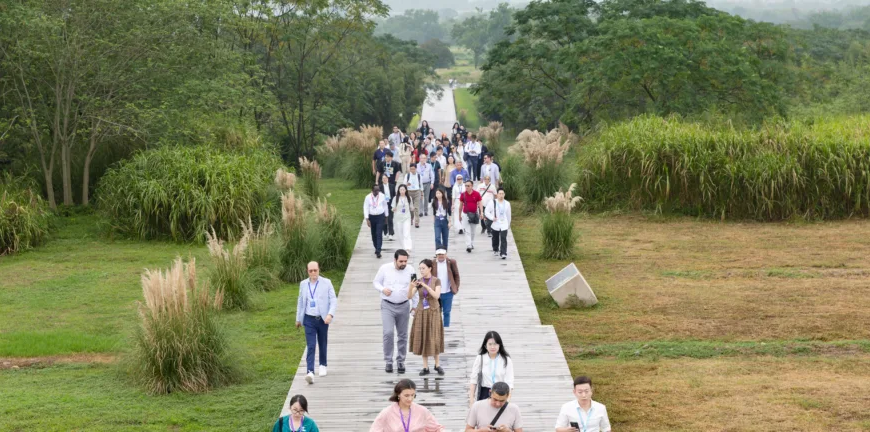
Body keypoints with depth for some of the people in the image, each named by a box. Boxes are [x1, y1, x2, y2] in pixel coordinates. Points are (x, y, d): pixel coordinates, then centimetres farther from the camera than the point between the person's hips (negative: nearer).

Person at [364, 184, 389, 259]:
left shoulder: (382, 196, -4)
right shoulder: (368, 197, -7)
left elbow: (385, 206, 8)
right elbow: (365, 208, -7)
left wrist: (386, 216, 14)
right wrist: (367, 219, -14)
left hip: (380, 217, -1)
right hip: (372, 217, 1)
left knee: (379, 234, -11)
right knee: (374, 234, 12)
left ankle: (378, 251, -15)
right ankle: (376, 248, 32)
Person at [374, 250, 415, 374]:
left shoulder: (410, 271, -1)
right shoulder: (385, 268, -6)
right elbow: (376, 282, 5)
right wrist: (383, 289, -15)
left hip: (403, 306, 2)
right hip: (387, 306, -2)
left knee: (403, 335, 8)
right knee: (388, 333, -13)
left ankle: (401, 361, 20)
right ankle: (388, 361, -2)